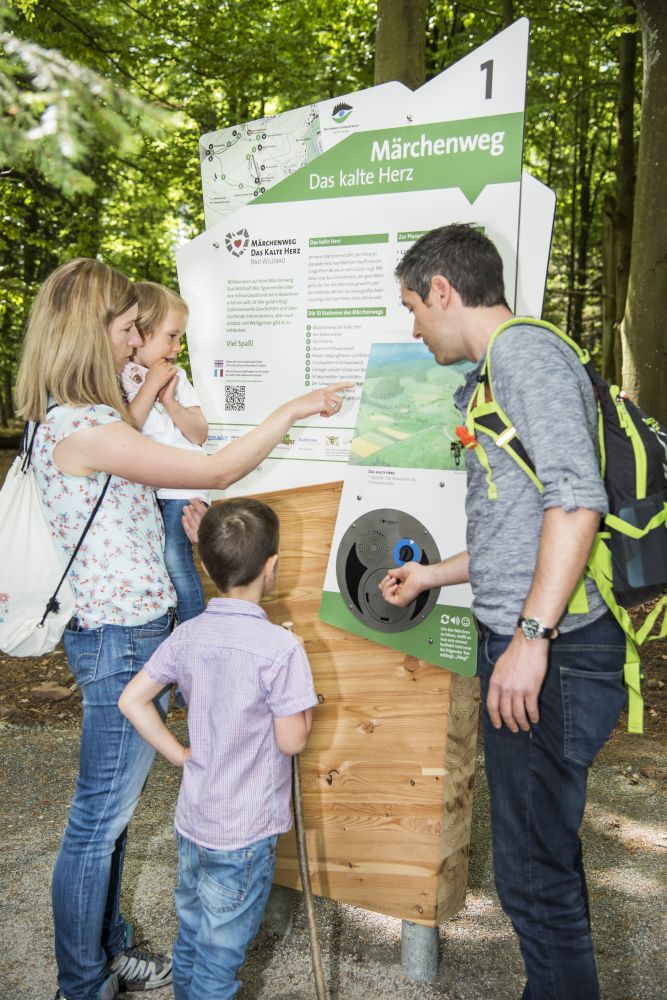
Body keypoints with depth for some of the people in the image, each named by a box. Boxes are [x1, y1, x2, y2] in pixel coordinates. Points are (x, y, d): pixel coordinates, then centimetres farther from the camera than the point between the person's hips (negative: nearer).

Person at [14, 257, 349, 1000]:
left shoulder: (70, 421, 9)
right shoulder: (80, 428, -23)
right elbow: (216, 472, -21)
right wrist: (292, 409, -10)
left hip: (128, 633, 10)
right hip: (121, 640, -10)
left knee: (111, 811, 21)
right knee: (99, 818, 7)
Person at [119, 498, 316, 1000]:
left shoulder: (187, 635, -5)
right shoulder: (281, 647, -23)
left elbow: (132, 700, -2)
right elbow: (292, 740, -19)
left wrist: (180, 753, 3)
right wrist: (304, 695, -3)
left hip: (192, 820, 6)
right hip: (246, 832, -6)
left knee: (191, 935, 25)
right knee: (221, 955, 12)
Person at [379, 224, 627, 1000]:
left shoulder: (524, 350, -11)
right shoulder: (494, 372, 20)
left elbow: (577, 499, -22)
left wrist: (532, 635, -24)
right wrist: (434, 575, 27)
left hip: (552, 655, -11)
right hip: (520, 643, 11)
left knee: (532, 869, -1)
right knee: (543, 850, 21)